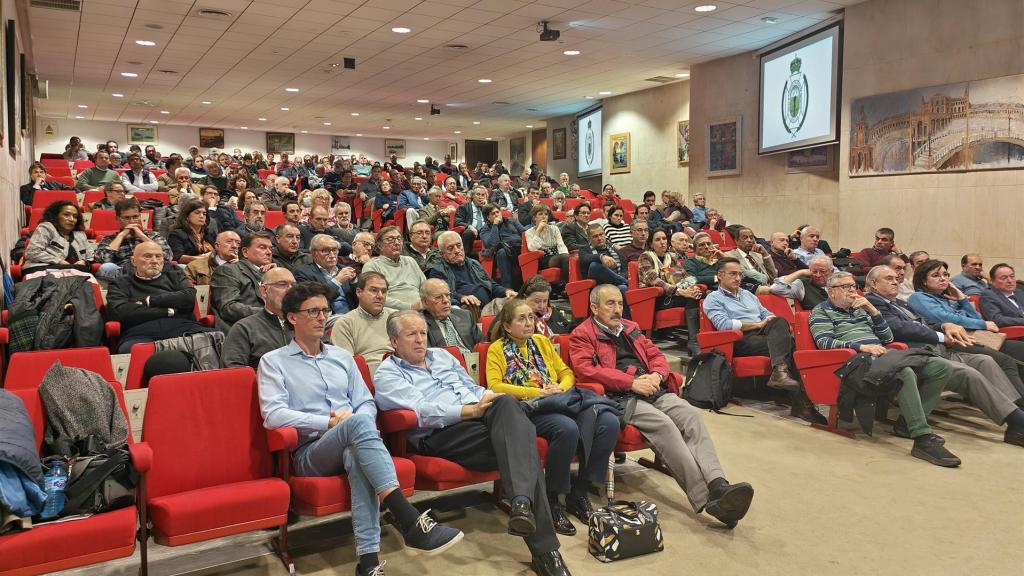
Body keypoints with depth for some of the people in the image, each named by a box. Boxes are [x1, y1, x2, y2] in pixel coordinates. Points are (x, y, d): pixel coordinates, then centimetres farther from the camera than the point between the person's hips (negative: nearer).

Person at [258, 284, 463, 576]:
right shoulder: (273, 362, 7)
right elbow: (273, 415, -8)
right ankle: (410, 522, -44)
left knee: (357, 457, -37)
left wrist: (353, 420, -8)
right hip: (310, 452, -3)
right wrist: (329, 423, -13)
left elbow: (367, 404, 16)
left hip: (351, 446, 4)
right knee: (359, 423, -36)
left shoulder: (342, 357, 21)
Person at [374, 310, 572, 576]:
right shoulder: (387, 375, 6)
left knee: (506, 403, -33)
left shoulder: (441, 355, 27)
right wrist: (471, 410, -17)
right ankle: (544, 548, -31)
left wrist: (490, 401, 2)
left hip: (481, 415, 6)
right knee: (519, 445, -30)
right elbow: (421, 411, -10)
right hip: (440, 434, -6)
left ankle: (522, 500, -45)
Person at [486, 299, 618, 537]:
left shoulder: (541, 341, 24)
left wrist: (561, 388, -1)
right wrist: (536, 392, -14)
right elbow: (494, 386, -7)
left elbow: (566, 373, 23)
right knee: (567, 428, -38)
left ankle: (579, 492, -8)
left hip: (559, 402, 6)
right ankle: (551, 500, -17)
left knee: (609, 422, -21)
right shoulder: (497, 349, 8)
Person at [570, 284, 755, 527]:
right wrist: (632, 382, -14)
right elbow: (586, 369, -8)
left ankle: (718, 486, -38)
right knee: (662, 423, -32)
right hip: (619, 397, -6)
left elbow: (656, 355, 26)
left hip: (654, 391, 6)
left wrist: (657, 375, 0)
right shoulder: (582, 334, 7)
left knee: (691, 414, -23)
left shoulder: (631, 328, 28)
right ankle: (705, 498, -37)